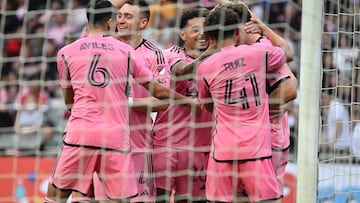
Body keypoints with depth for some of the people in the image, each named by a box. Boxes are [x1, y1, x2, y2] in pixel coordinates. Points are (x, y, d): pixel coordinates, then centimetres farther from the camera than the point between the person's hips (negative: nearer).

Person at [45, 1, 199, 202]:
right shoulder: (126, 51, 10)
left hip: (80, 133, 0)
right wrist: (188, 100, 29)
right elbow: (158, 91, 12)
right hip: (116, 138, 0)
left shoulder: (66, 52, 10)